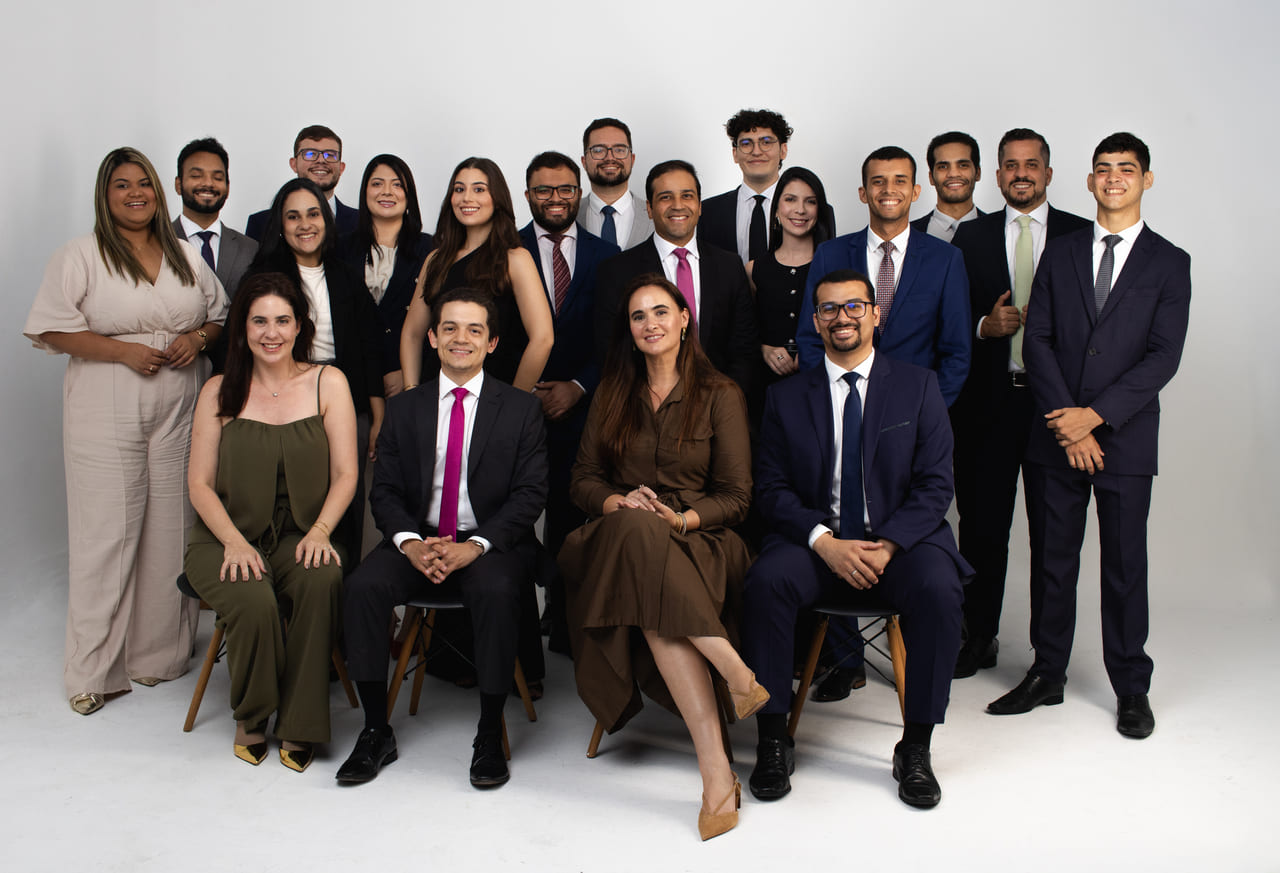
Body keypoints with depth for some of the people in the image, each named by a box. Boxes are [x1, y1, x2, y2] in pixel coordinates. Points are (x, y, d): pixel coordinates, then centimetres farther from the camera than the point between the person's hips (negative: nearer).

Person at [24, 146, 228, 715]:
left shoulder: (187, 257, 14)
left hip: (179, 411, 4)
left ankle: (161, 652, 18)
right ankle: (95, 670, 7)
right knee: (106, 532, -3)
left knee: (171, 528, 5)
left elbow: (220, 315, 19)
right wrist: (123, 350, -14)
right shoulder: (78, 257, 1)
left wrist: (198, 337, -2)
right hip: (106, 412, -4)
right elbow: (52, 329, -4)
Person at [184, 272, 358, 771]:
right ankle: (251, 717, 1)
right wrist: (234, 542, -14)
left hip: (301, 537, 0)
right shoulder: (220, 392, 6)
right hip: (227, 538, 0)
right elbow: (200, 483, 3)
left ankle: (299, 725, -16)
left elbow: (345, 475, 1)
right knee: (255, 602, -30)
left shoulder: (328, 383, 4)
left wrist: (319, 532, -16)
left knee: (324, 582, -33)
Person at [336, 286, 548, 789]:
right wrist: (411, 543, -15)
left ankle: (489, 737, -18)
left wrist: (474, 546, -18)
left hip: (491, 543, -2)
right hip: (418, 541, 3)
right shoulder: (403, 409, 12)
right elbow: (385, 491, 6)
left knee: (497, 592, -34)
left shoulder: (521, 409, 5)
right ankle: (376, 733, -11)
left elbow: (530, 494, -3)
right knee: (364, 586, -25)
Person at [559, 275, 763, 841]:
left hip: (697, 539, -1)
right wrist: (620, 505, -9)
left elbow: (735, 497, 3)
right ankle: (734, 672, -45)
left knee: (654, 607, -39)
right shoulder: (612, 396, 17)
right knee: (635, 528, -39)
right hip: (623, 536, 2)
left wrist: (679, 519, -16)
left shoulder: (719, 396, 7)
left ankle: (714, 769, -40)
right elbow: (583, 479, 14)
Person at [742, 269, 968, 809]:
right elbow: (771, 488, 2)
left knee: (938, 590, -31)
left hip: (901, 540, 0)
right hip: (815, 541, 1)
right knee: (765, 582, -29)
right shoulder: (786, 398, 9)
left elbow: (935, 485, 0)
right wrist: (823, 541, -15)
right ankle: (773, 740, -15)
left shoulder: (918, 386, 6)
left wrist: (888, 545, -16)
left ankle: (915, 749, -14)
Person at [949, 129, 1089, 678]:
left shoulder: (1082, 236, 6)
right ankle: (979, 638, 19)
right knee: (981, 524, 5)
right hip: (987, 401, 1)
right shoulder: (971, 237, 10)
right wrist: (985, 326, -10)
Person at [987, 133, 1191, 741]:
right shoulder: (1059, 254, 11)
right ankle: (1047, 674, 22)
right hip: (1056, 436, 2)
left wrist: (1095, 415, -14)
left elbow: (1164, 355, -5)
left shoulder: (1169, 263, 4)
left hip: (1126, 437, -2)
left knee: (1125, 565, 4)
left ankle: (1131, 687, 19)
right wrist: (1067, 423, -8)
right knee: (1052, 559, 8)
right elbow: (1036, 340, 3)